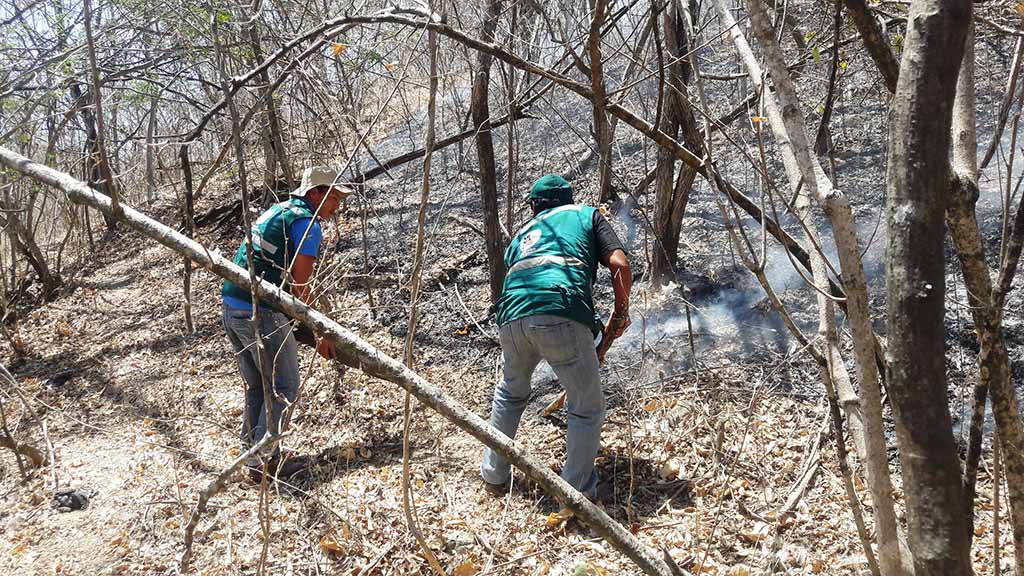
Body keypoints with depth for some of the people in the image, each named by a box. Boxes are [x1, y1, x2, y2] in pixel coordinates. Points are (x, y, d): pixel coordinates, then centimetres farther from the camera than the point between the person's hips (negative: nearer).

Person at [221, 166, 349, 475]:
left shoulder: (275, 210, 19)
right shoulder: (307, 223, -9)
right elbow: (300, 287, -14)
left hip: (231, 306, 9)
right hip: (261, 313, -9)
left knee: (256, 385, 20)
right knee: (284, 388, 4)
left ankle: (250, 449, 25)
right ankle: (262, 456, 5)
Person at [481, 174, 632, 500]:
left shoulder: (521, 235, 36)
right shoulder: (587, 215, 25)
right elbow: (620, 266, 9)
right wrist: (622, 311, 26)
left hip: (512, 317, 5)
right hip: (561, 314, -4)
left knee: (510, 394, 33)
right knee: (588, 409, 16)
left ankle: (494, 476, 40)